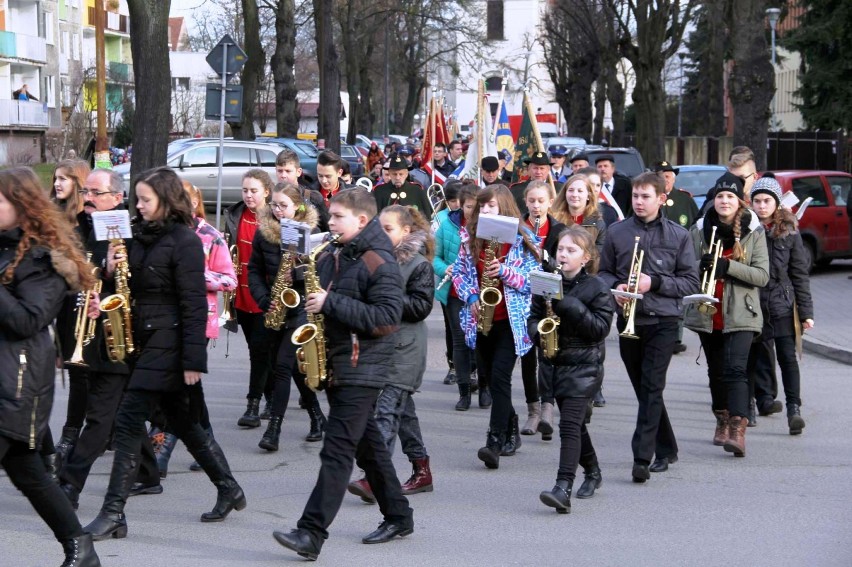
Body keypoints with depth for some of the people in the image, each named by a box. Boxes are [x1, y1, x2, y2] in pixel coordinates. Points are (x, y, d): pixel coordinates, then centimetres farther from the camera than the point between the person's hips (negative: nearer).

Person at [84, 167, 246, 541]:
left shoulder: (184, 241, -14)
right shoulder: (144, 235, 11)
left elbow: (194, 304, -16)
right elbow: (135, 286, 18)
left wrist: (193, 359, -19)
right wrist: (112, 269, -3)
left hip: (168, 341, -9)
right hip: (146, 338, 9)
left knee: (129, 421, -10)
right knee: (182, 420, 15)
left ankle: (113, 513, -8)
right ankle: (228, 489, 27)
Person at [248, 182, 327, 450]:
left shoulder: (310, 230, -7)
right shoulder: (263, 231, 3)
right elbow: (254, 270, 6)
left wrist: (298, 269, -23)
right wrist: (264, 299, -8)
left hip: (302, 307, -5)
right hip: (276, 309, 5)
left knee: (283, 365, -11)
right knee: (296, 366, 13)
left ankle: (274, 428, -9)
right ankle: (317, 418, 28)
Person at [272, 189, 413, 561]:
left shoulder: (379, 263, -13)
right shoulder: (330, 258, 12)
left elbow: (387, 319, -22)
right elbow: (316, 298, 28)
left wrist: (331, 303, -22)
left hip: (362, 370, -9)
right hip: (334, 365, 9)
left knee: (337, 450, -11)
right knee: (367, 444, 16)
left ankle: (312, 534, -15)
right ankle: (398, 517, 27)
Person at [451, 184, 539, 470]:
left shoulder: (521, 239, -5)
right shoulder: (471, 236, 7)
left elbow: (534, 279, -6)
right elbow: (459, 272, 11)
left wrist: (505, 271, -21)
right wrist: (470, 297, -6)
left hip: (510, 320, -5)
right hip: (480, 319, 5)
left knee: (500, 377, -14)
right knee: (489, 376, 13)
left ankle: (495, 442, -18)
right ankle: (510, 429, 32)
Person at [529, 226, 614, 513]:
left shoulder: (597, 287, -7)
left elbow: (601, 328, -14)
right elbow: (534, 316, 11)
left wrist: (570, 305, -22)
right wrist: (539, 333, -12)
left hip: (585, 365, -6)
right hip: (557, 363, 6)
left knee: (569, 424, -17)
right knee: (575, 424, 18)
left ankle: (563, 489, -24)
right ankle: (593, 472, 39)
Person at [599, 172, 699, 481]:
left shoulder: (678, 236, 2)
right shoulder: (616, 232, 7)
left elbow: (691, 282, 1)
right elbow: (603, 272, 14)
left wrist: (655, 283, -12)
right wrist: (615, 286, -8)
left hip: (663, 320, -3)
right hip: (628, 320, 3)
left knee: (652, 387, -12)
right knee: (643, 388, 11)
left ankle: (642, 457, -14)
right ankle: (666, 449, 26)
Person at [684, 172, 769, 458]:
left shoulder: (754, 232, -1)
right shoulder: (699, 230, 5)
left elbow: (762, 275, -7)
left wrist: (727, 266, -20)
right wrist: (702, 266, -14)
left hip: (740, 314, -3)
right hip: (707, 313, 3)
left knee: (736, 369, -16)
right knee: (716, 371, 13)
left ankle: (738, 430, -24)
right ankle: (723, 421, 30)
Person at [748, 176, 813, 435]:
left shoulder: (789, 231, 2)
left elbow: (800, 273, 3)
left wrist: (806, 311, 0)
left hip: (782, 302, -1)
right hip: (753, 303, 1)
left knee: (787, 355, -7)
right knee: (759, 353, 8)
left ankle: (794, 408, -10)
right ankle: (765, 399, 21)